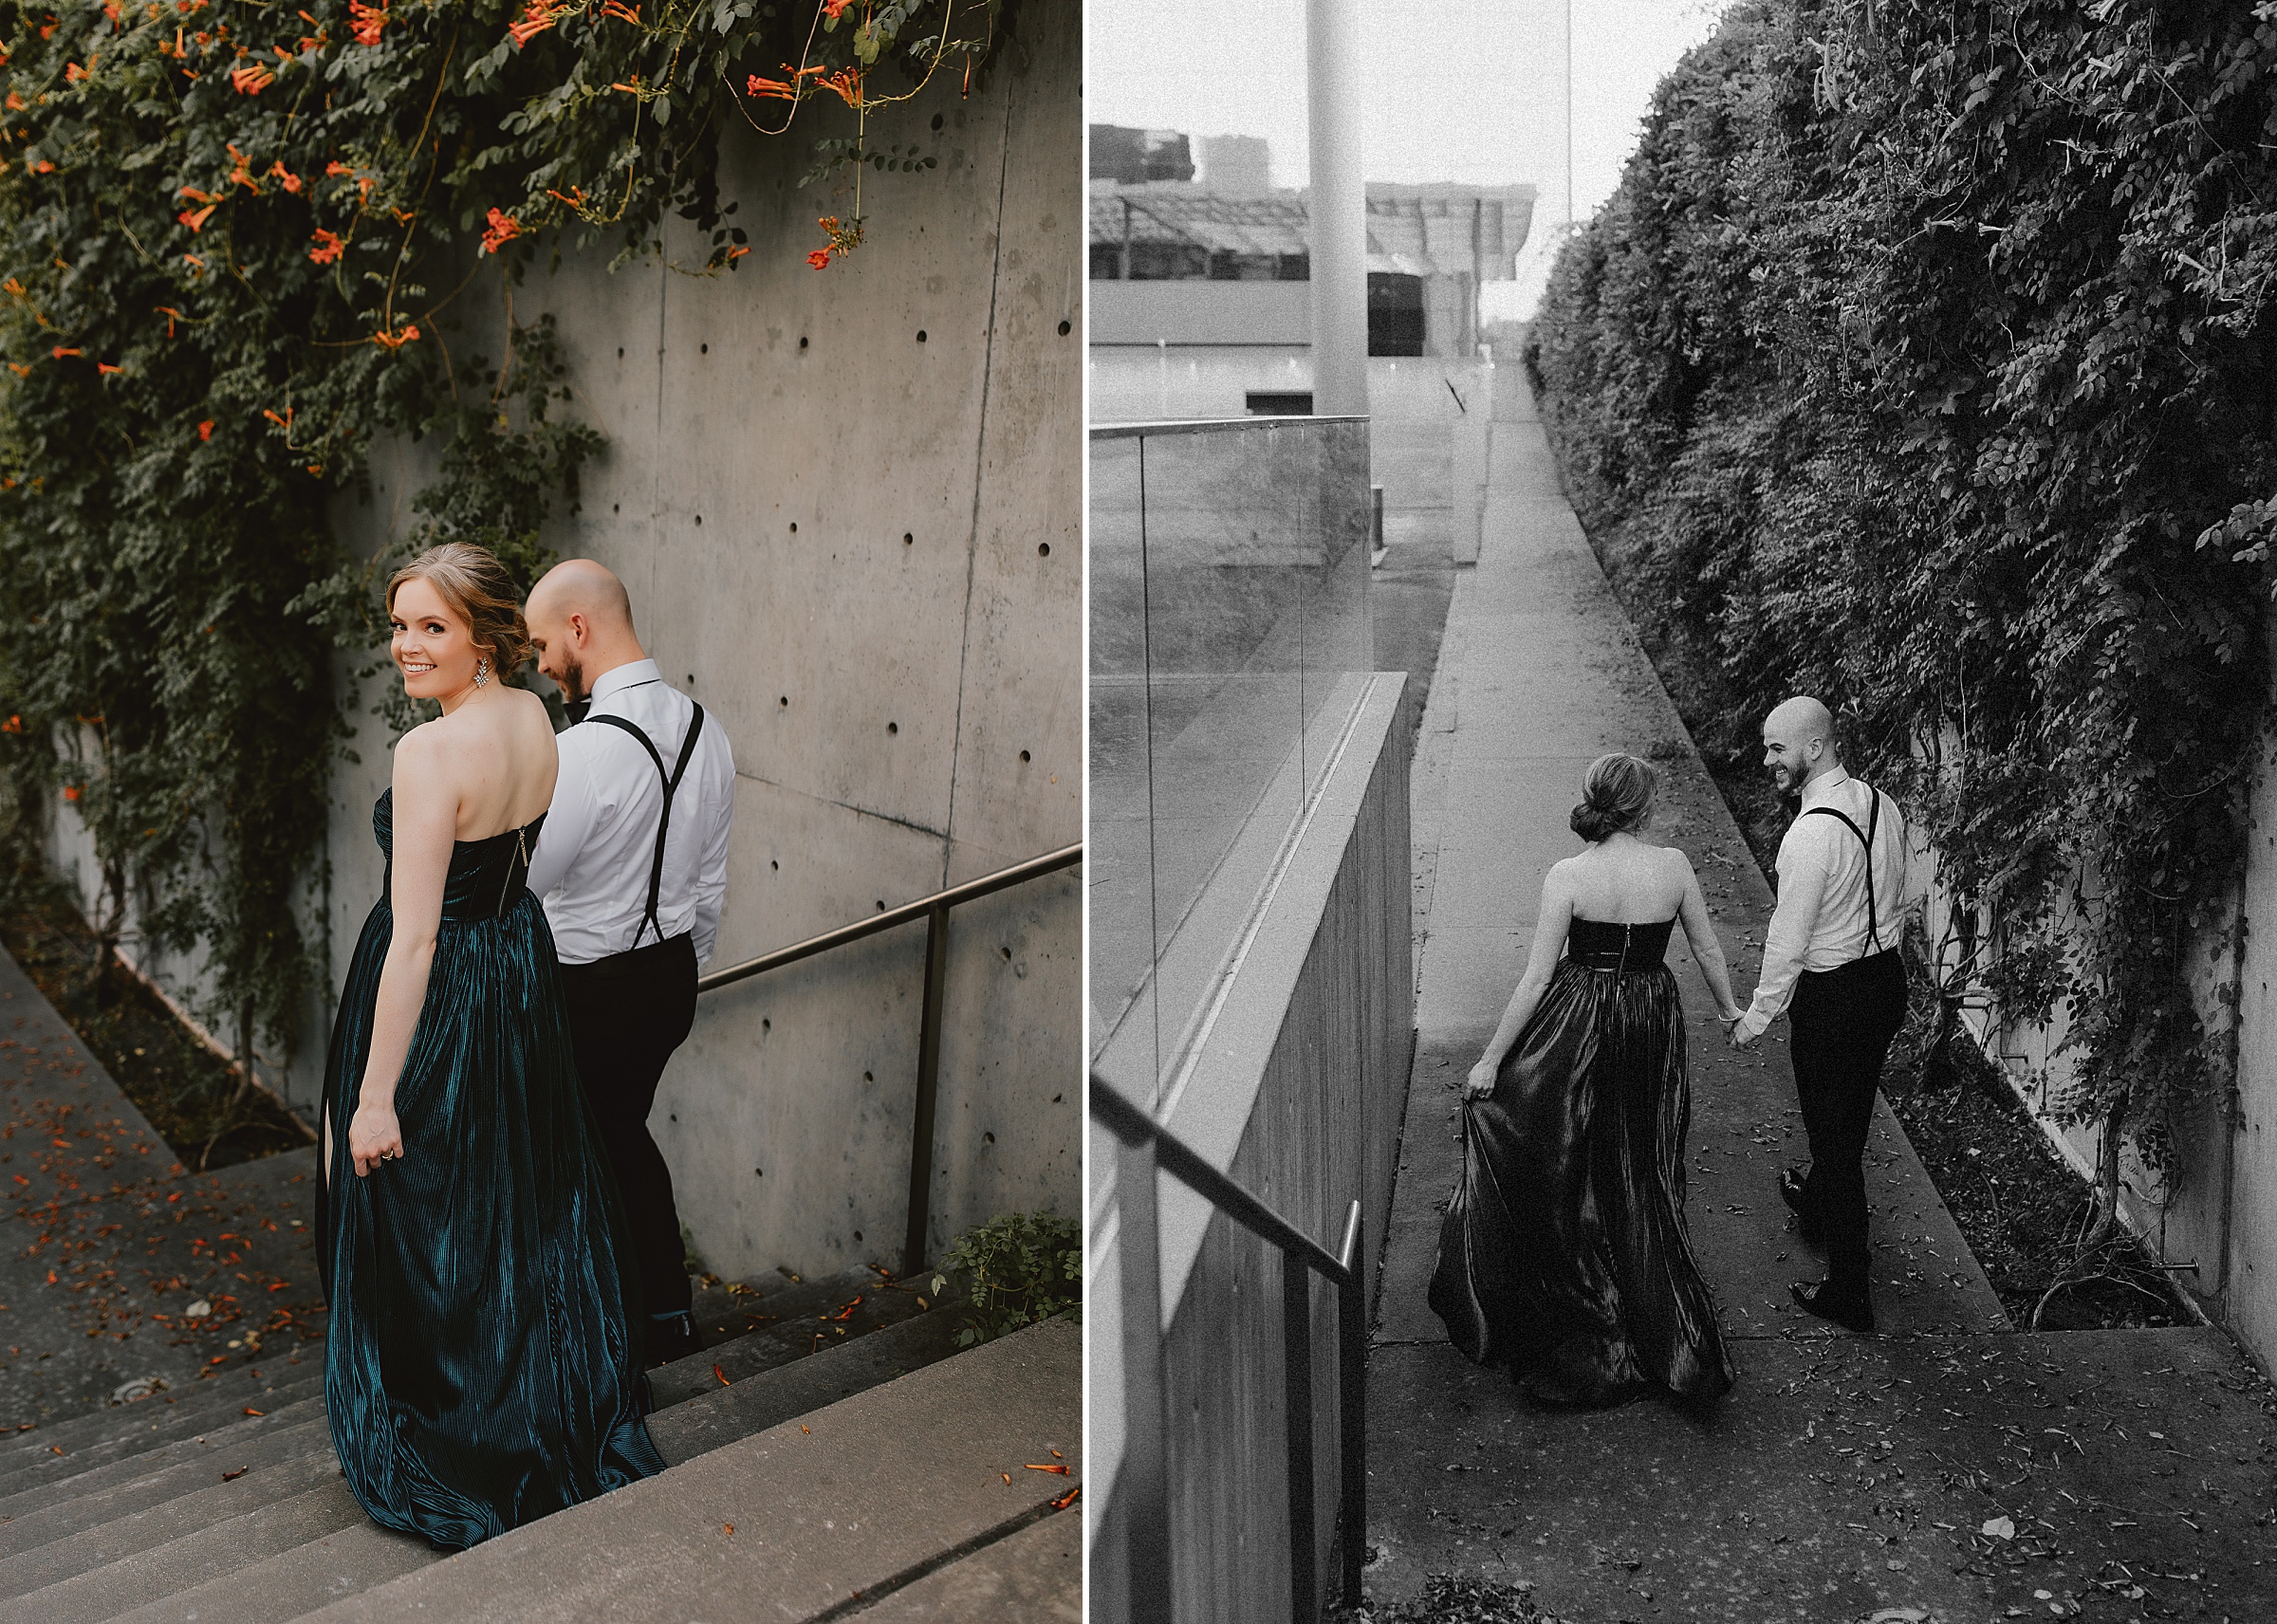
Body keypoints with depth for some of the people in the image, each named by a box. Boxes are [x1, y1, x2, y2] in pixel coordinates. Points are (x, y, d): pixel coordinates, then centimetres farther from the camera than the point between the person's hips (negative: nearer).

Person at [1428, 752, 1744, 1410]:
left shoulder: (1567, 876, -15)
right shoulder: (1674, 866, -7)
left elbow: (1537, 976, -16)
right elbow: (1707, 951, 5)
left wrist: (1491, 1058, -9)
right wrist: (1730, 1011, 24)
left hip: (1577, 1028, -3)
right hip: (1652, 1020, 3)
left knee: (1558, 1165, 13)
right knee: (1640, 1174, 18)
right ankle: (1670, 1343, 27)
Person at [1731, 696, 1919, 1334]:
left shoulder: (1812, 831, -27)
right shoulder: (1881, 803, 0)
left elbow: (1788, 941, -21)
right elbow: (1904, 898, 13)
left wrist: (1757, 1017, -10)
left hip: (1831, 996, -9)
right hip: (1887, 976, 9)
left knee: (1833, 1137, 3)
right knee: (1850, 1118, 28)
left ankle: (1849, 1292, 13)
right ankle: (1816, 1208, 53)